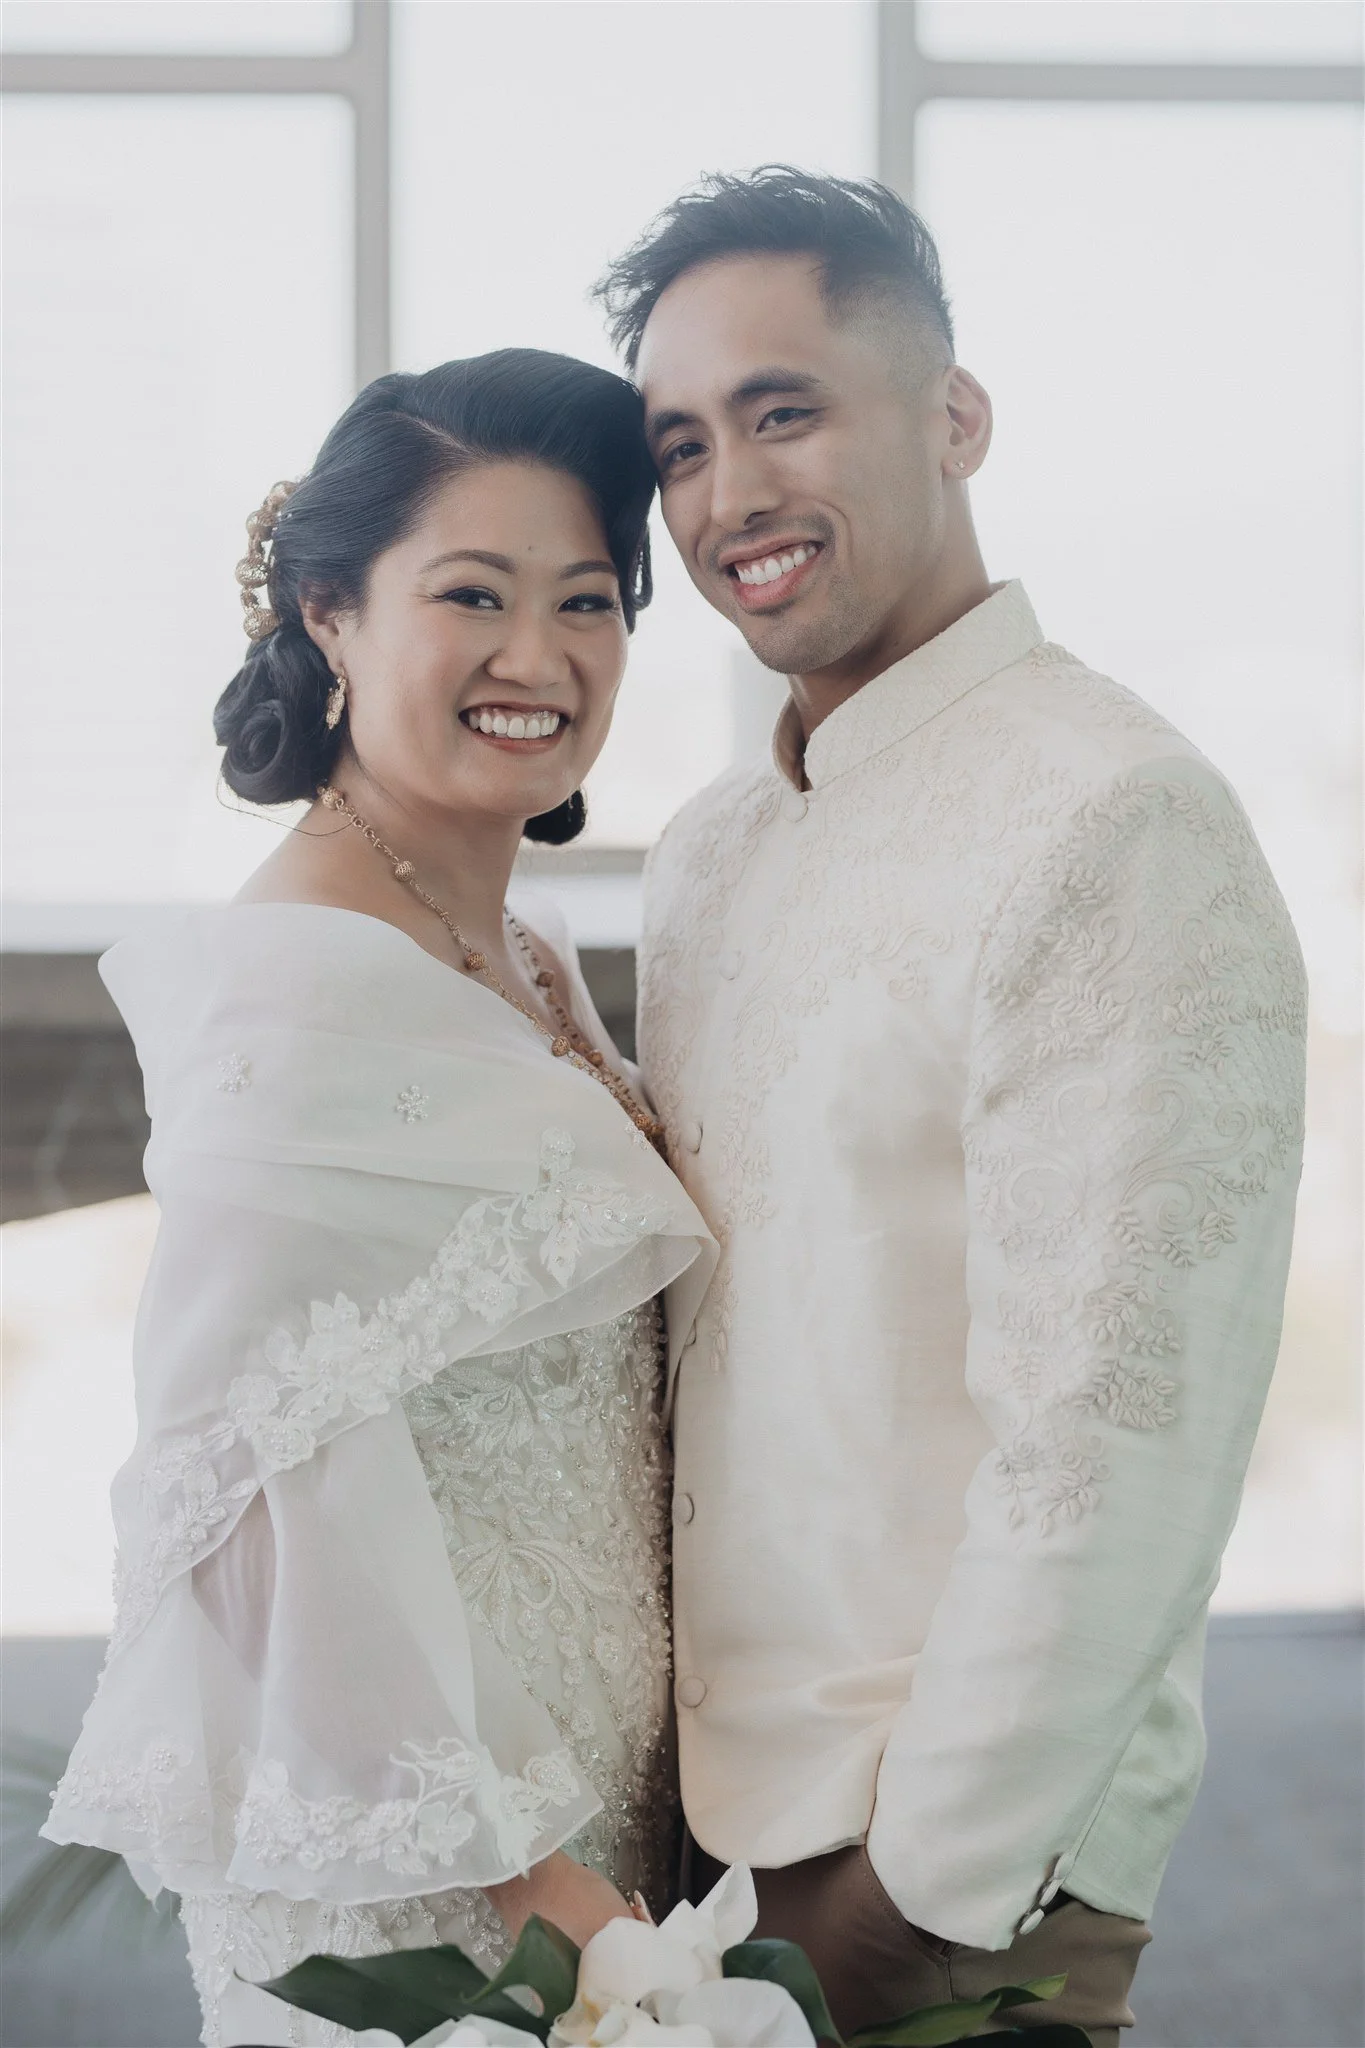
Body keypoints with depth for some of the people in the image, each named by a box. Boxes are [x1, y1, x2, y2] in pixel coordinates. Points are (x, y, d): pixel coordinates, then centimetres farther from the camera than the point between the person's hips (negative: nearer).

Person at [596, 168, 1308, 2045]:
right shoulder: (709, 856, 8)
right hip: (699, 1820, 7)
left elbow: (1114, 1447, -21)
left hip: (958, 1875, -7)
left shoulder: (1114, 828, -18)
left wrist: (926, 1887, -16)